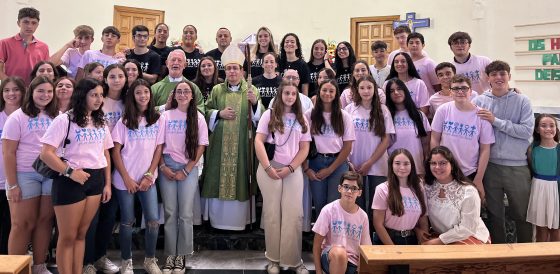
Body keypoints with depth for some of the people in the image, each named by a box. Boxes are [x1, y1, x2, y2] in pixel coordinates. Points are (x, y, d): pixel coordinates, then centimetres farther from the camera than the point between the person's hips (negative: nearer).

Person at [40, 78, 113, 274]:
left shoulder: (101, 123, 12)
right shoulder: (65, 120, -8)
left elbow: (106, 154, 15)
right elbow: (46, 153, -14)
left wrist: (107, 183, 9)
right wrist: (70, 172, -20)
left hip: (96, 180, 6)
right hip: (71, 181, -5)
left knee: (81, 234, 14)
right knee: (68, 237, 3)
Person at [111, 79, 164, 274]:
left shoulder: (158, 120, 4)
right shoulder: (124, 121, 1)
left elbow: (158, 150, 3)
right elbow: (116, 151, -2)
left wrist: (148, 175, -6)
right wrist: (127, 178, -9)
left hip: (148, 179, 1)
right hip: (125, 180, -1)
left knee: (153, 220, -5)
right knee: (127, 221, 4)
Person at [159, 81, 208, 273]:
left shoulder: (198, 118, 3)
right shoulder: (165, 116, 5)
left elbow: (201, 146, 0)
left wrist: (186, 170, -6)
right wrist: (163, 167, -6)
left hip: (189, 168, -1)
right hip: (167, 167, 1)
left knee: (186, 214, -1)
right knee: (170, 213, 2)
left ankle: (181, 255, 12)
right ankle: (170, 254, 12)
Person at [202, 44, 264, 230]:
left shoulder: (251, 90, 6)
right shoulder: (217, 90, 9)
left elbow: (259, 117, 1)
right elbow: (206, 113, 10)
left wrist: (255, 102, -17)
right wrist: (219, 113, -8)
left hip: (242, 144, -1)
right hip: (220, 144, 1)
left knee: (241, 178, 1)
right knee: (219, 179, 2)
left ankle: (239, 219, 12)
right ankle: (218, 219, 14)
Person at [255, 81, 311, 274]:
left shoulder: (301, 119, 13)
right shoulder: (269, 114, 5)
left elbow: (304, 148, 7)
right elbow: (258, 142, -3)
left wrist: (290, 168, -5)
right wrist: (268, 168, -11)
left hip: (293, 170, 2)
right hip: (270, 169, -2)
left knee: (294, 214, -3)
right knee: (272, 213, 3)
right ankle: (273, 258, 13)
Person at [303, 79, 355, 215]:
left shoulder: (344, 116, 0)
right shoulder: (309, 115, 1)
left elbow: (347, 146, -1)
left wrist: (330, 169, -5)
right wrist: (306, 168, -6)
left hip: (338, 164, 0)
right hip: (316, 162, 1)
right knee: (319, 205, 7)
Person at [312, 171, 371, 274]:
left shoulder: (363, 216, 1)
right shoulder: (329, 210, -7)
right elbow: (317, 245, -4)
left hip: (352, 263, 3)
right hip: (329, 258, -3)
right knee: (339, 252, -37)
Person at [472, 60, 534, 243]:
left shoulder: (522, 101, -3)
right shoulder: (479, 101, -1)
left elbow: (527, 131, -13)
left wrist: (496, 121, -17)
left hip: (517, 166, -1)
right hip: (490, 165, 1)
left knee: (522, 214, 13)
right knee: (494, 213, 15)